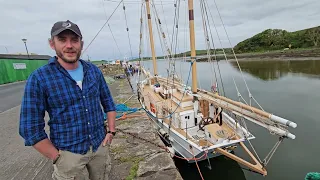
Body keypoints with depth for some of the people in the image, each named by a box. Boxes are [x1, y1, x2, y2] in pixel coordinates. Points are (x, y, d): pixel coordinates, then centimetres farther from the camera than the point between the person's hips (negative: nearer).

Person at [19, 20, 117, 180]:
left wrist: (111, 131, 2)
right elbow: (30, 128, -10)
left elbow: (108, 103, 8)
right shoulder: (38, 79, -13)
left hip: (100, 146, 4)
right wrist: (57, 158, -9)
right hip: (69, 154, -3)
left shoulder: (94, 71, -2)